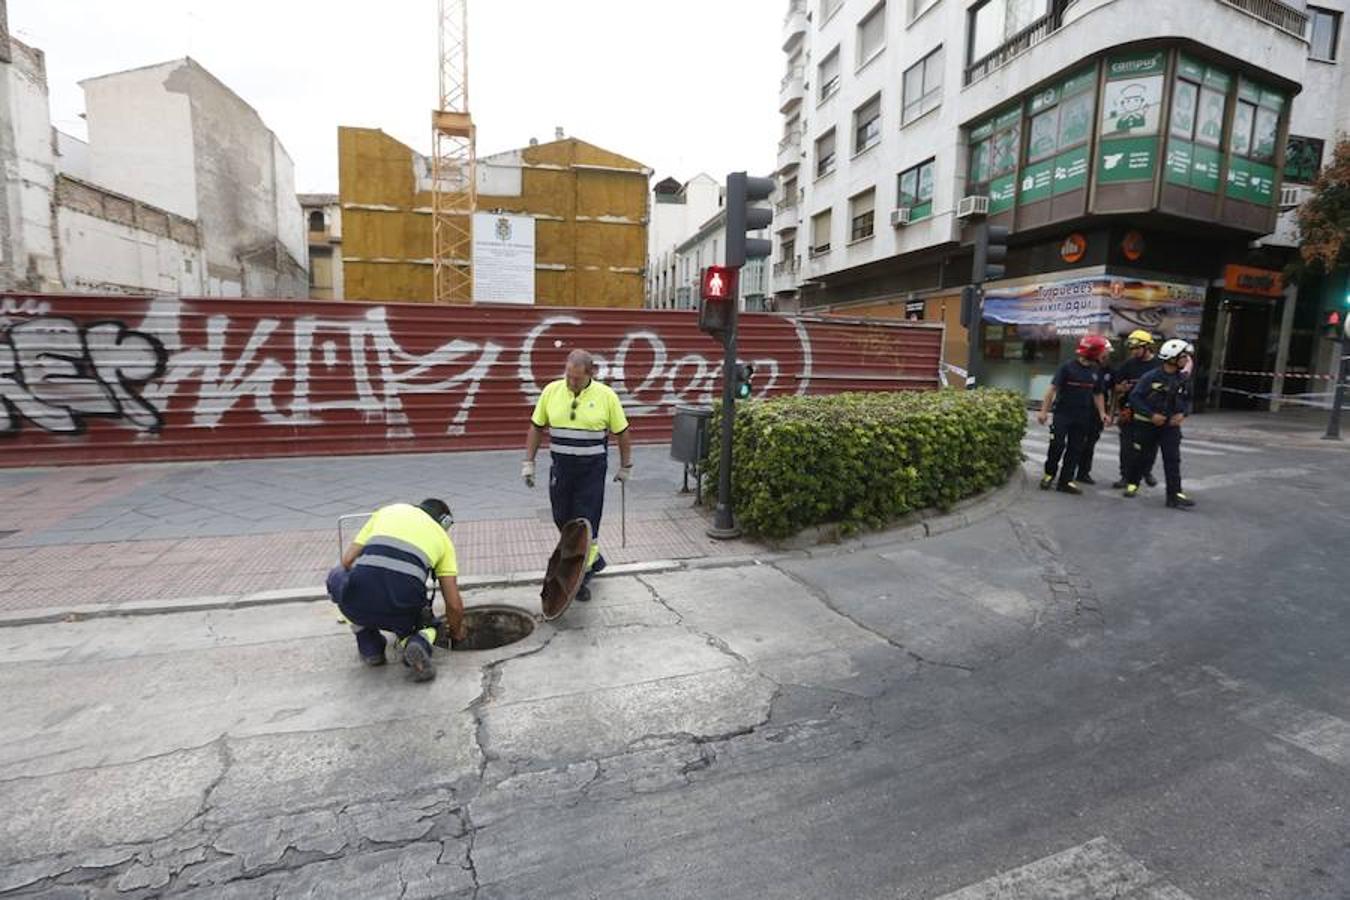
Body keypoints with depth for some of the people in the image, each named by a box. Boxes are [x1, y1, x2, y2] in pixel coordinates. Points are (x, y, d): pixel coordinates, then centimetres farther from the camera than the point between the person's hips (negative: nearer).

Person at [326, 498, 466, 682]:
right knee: (425, 624, 37)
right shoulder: (442, 537, 22)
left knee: (337, 576, 36)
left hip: (358, 603, 0)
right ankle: (419, 644, 0)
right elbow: (454, 605, 18)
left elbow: (347, 560, 19)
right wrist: (457, 631, 38)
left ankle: (370, 647, 26)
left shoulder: (387, 510, 26)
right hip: (402, 611, 0)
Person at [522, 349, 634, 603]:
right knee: (562, 519, 12)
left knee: (587, 523, -2)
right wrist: (529, 462, 5)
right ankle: (593, 557, 35)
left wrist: (626, 466, 6)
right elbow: (536, 428, 8)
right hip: (561, 467, 4)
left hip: (592, 469, -3)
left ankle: (584, 575, 14)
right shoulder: (551, 391, -1)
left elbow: (622, 433, 2)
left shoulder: (606, 395, -8)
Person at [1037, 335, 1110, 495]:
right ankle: (1049, 474, 13)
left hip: (1082, 417, 5)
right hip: (1063, 414, -5)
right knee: (1057, 445, -6)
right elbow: (1053, 388, -10)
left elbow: (1097, 394, 15)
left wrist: (1102, 413, 4)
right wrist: (1044, 410, -13)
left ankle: (1066, 481, 12)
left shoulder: (1096, 371, 7)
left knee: (1075, 449, 6)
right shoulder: (1068, 367, -9)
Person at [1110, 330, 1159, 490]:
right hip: (1129, 412, 0)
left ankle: (1147, 472, 29)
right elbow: (1116, 386, 6)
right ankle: (1125, 476, 11)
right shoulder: (1128, 364, 3)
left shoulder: (1158, 365, 0)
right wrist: (1120, 388, -16)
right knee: (1127, 446, 3)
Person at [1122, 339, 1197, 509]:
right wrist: (1151, 415, -19)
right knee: (1144, 457, 8)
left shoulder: (1184, 379, 2)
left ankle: (1175, 495, -6)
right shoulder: (1151, 377, -13)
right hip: (1147, 424, -3)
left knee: (1173, 460, -5)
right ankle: (1131, 483, 31)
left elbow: (1187, 400, 14)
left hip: (1171, 425, 3)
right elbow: (1134, 397, -13)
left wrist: (1183, 413, -6)